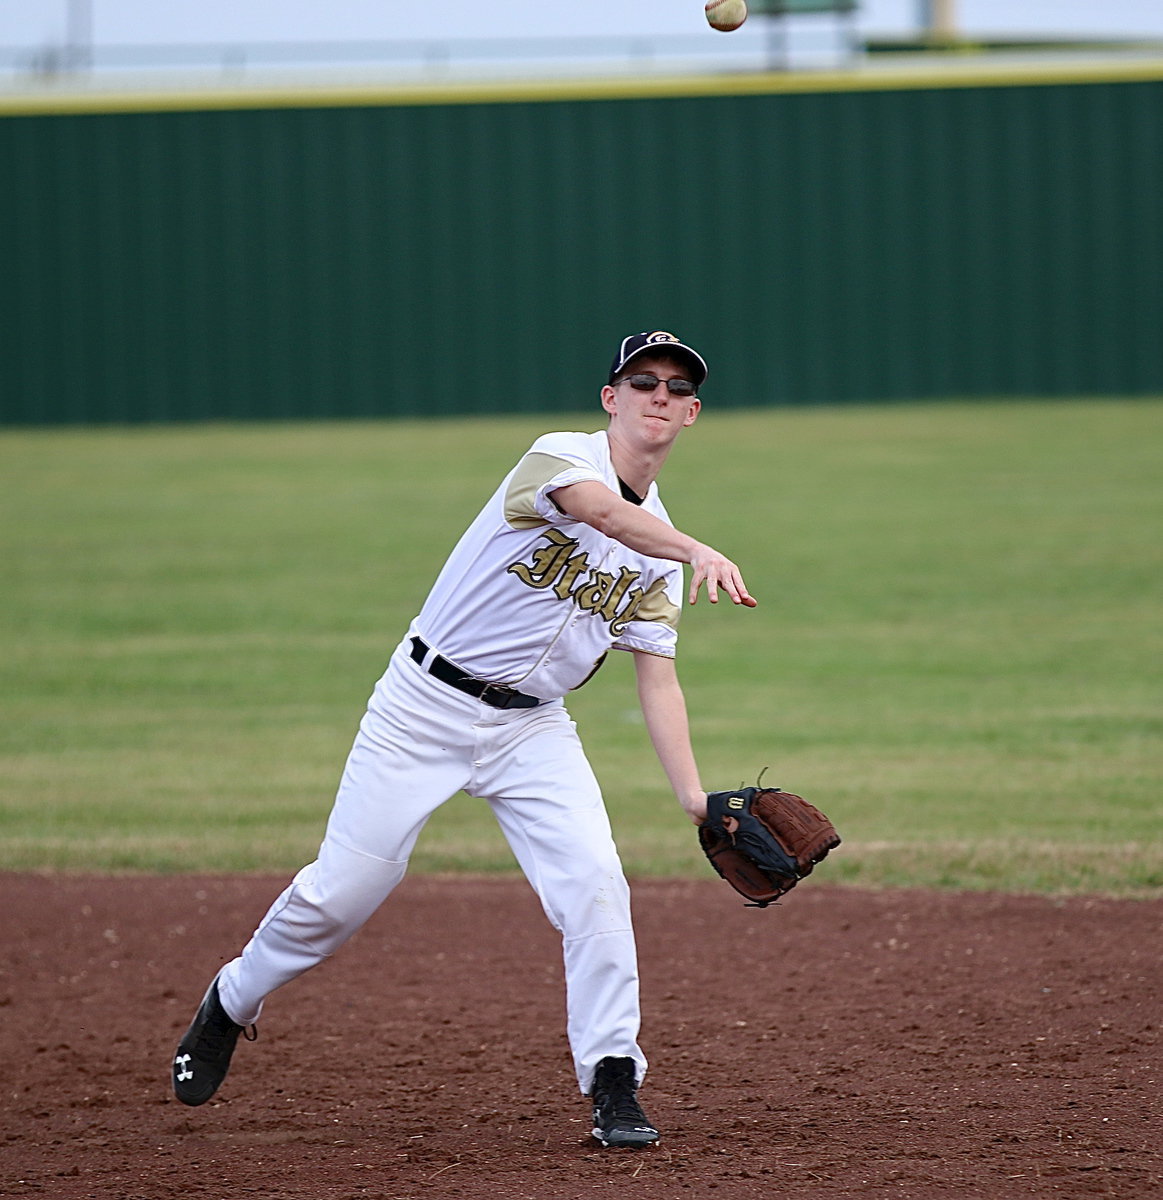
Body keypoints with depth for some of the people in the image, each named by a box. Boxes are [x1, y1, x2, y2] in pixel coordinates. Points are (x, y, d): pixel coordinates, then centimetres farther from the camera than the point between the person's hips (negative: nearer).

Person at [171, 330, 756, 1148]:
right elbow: (600, 509, -36)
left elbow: (657, 676, 3)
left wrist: (693, 793, -10)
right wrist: (699, 551, -53)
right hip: (427, 705, -5)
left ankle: (614, 1083, -5)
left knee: (594, 882, -15)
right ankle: (233, 1004, 25)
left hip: (531, 729, 5)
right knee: (344, 890, -1)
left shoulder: (659, 554, 7)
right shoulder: (558, 458, -13)